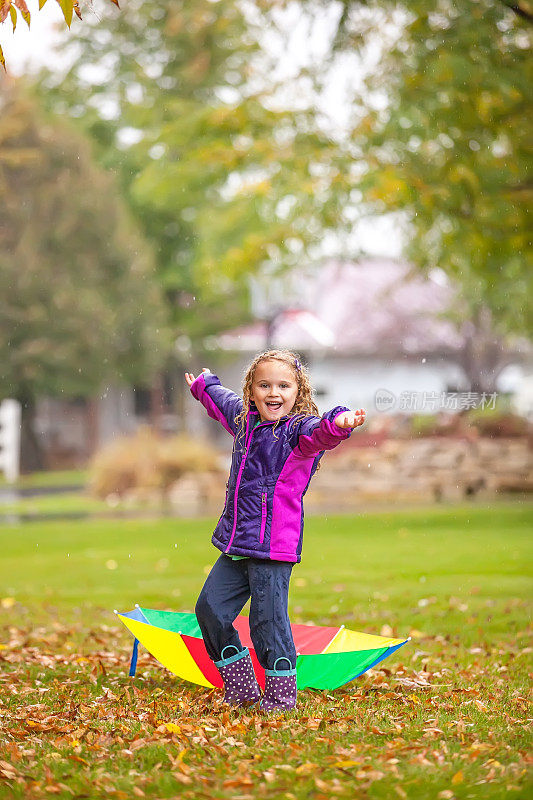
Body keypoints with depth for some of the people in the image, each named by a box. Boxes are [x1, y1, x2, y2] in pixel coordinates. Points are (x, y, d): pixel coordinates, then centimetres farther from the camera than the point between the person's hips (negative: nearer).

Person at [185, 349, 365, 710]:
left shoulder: (299, 429, -10)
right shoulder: (244, 419, 11)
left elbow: (318, 434, -35)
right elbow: (222, 401, 36)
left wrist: (338, 424, -58)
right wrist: (204, 385, 55)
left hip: (274, 546, -8)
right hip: (235, 544, 8)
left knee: (268, 619, -8)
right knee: (210, 608, 9)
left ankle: (281, 693, 9)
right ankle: (241, 688, 22)